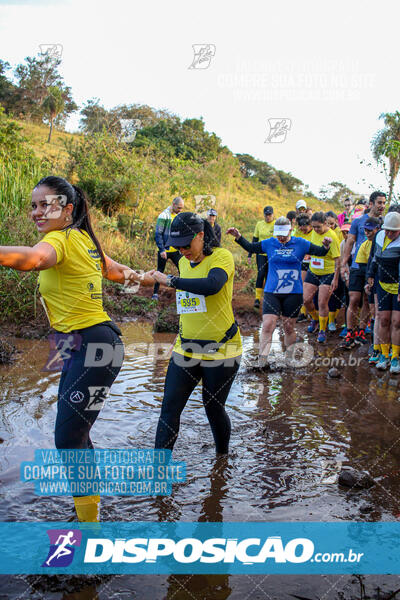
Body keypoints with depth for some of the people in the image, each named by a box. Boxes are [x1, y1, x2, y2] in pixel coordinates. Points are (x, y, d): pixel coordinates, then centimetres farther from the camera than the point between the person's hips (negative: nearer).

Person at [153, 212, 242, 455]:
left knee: (214, 408, 8)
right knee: (170, 408, -3)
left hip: (220, 348, -5)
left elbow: (212, 285, -34)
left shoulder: (222, 256, -13)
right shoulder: (184, 262, 9)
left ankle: (223, 458, 33)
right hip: (187, 348, 6)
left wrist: (170, 280, -28)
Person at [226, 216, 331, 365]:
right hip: (271, 293, 1)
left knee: (289, 328, 9)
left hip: (293, 293, -1)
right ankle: (262, 363, -6)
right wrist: (238, 236, 0)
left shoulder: (300, 244, 1)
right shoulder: (269, 243, 6)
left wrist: (326, 246, -21)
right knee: (267, 326, -9)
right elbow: (250, 247, 13)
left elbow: (320, 252, 0)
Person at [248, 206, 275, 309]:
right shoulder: (259, 224, 5)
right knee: (261, 274, -12)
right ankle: (257, 298, -11)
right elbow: (255, 240, 9)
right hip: (261, 254, 1)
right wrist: (249, 255, 5)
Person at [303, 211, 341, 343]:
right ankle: (315, 318, 32)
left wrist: (335, 279, -19)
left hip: (328, 274, -6)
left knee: (322, 303, -6)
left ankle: (322, 330, 11)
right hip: (312, 272, 6)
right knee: (306, 299, 3)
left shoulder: (332, 236, -18)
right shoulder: (314, 233, 2)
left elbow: (337, 259, -17)